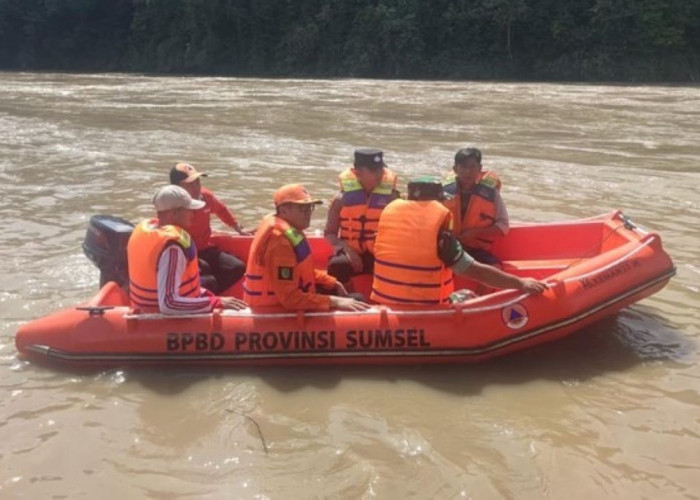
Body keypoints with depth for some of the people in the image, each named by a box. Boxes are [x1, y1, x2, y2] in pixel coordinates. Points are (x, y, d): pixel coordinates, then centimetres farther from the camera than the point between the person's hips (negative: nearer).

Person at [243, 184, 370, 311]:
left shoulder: (289, 227, 3)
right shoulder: (279, 241, -27)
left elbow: (302, 270, 16)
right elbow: (290, 298, -31)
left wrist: (333, 283, 6)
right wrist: (334, 301, -29)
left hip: (283, 298, 10)